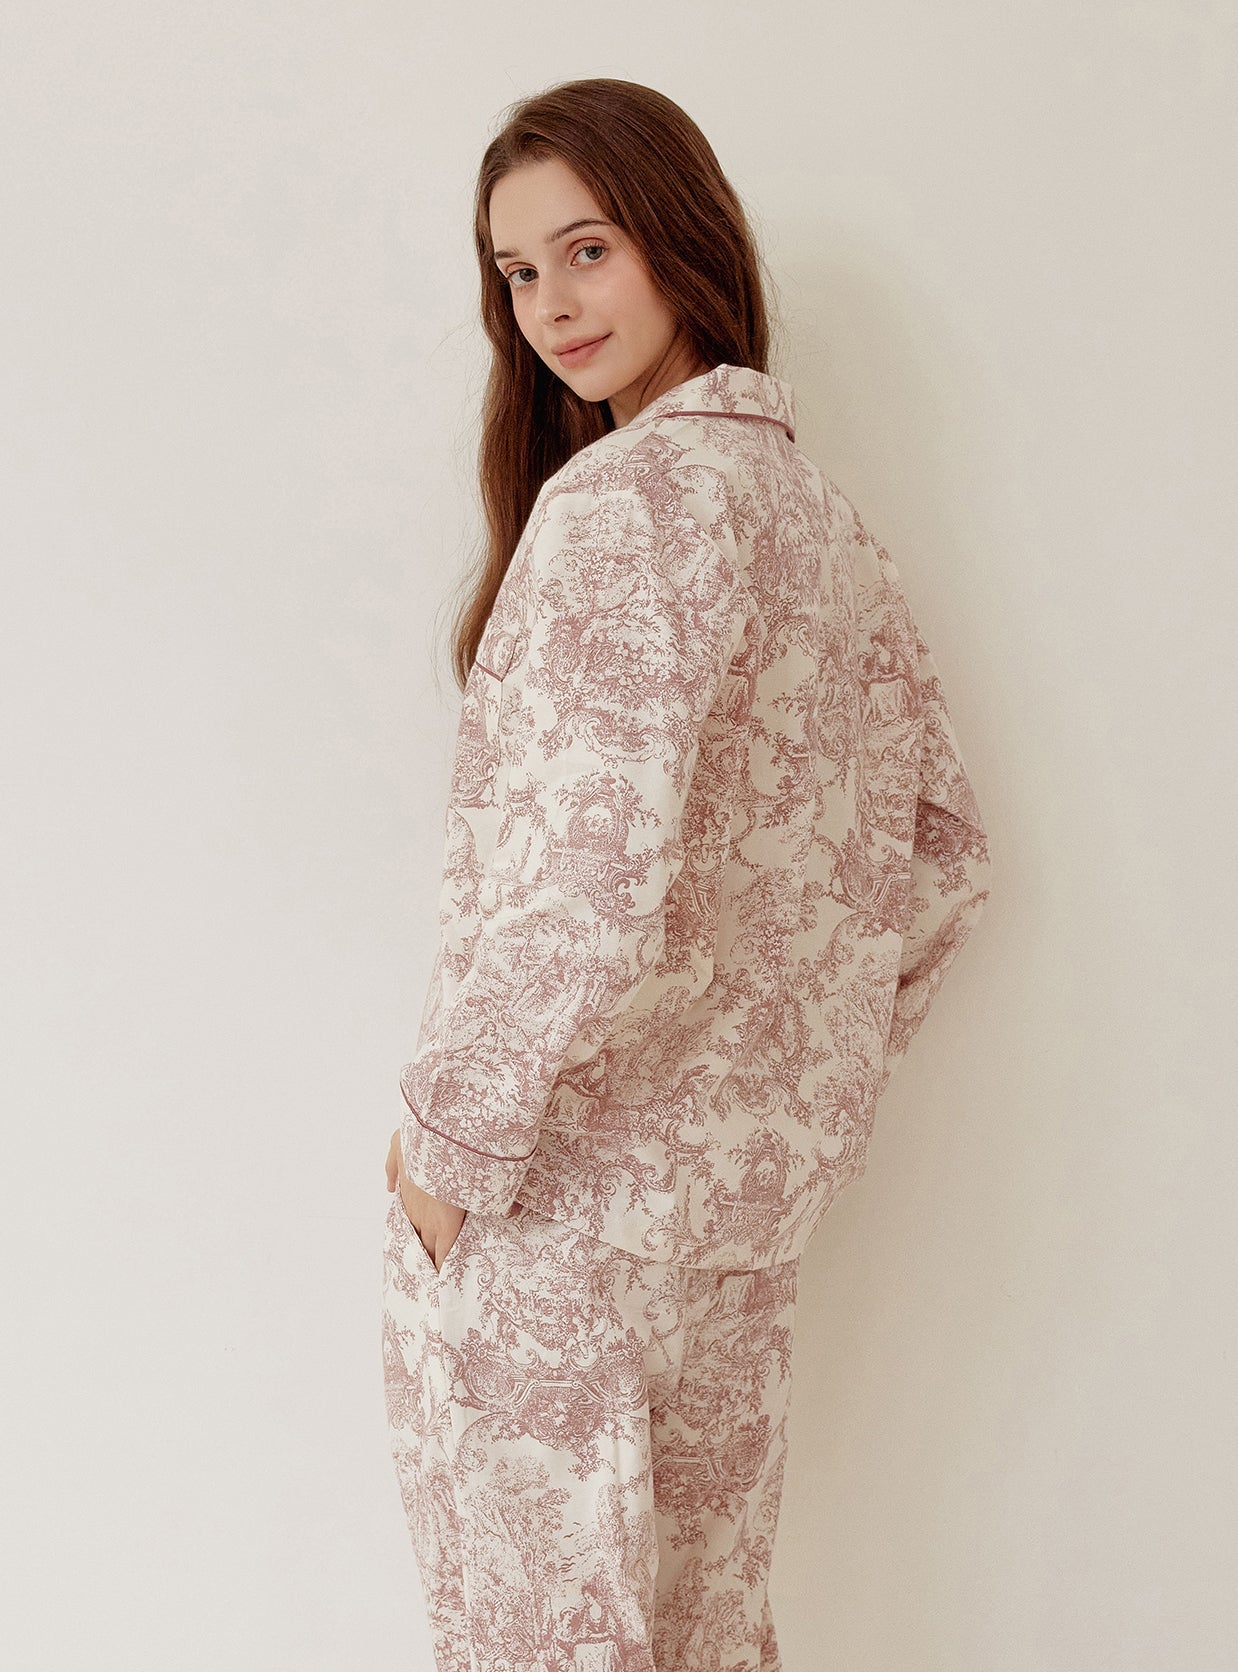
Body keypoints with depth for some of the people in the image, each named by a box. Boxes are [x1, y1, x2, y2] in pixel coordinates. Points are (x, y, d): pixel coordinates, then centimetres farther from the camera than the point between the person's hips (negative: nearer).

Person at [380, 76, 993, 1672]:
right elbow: (941, 853, 13)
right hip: (767, 1172, 8)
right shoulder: (825, 512, 9)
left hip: (572, 1180, -8)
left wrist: (452, 1140, -16)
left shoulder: (627, 494, -18)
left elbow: (587, 871, -27)